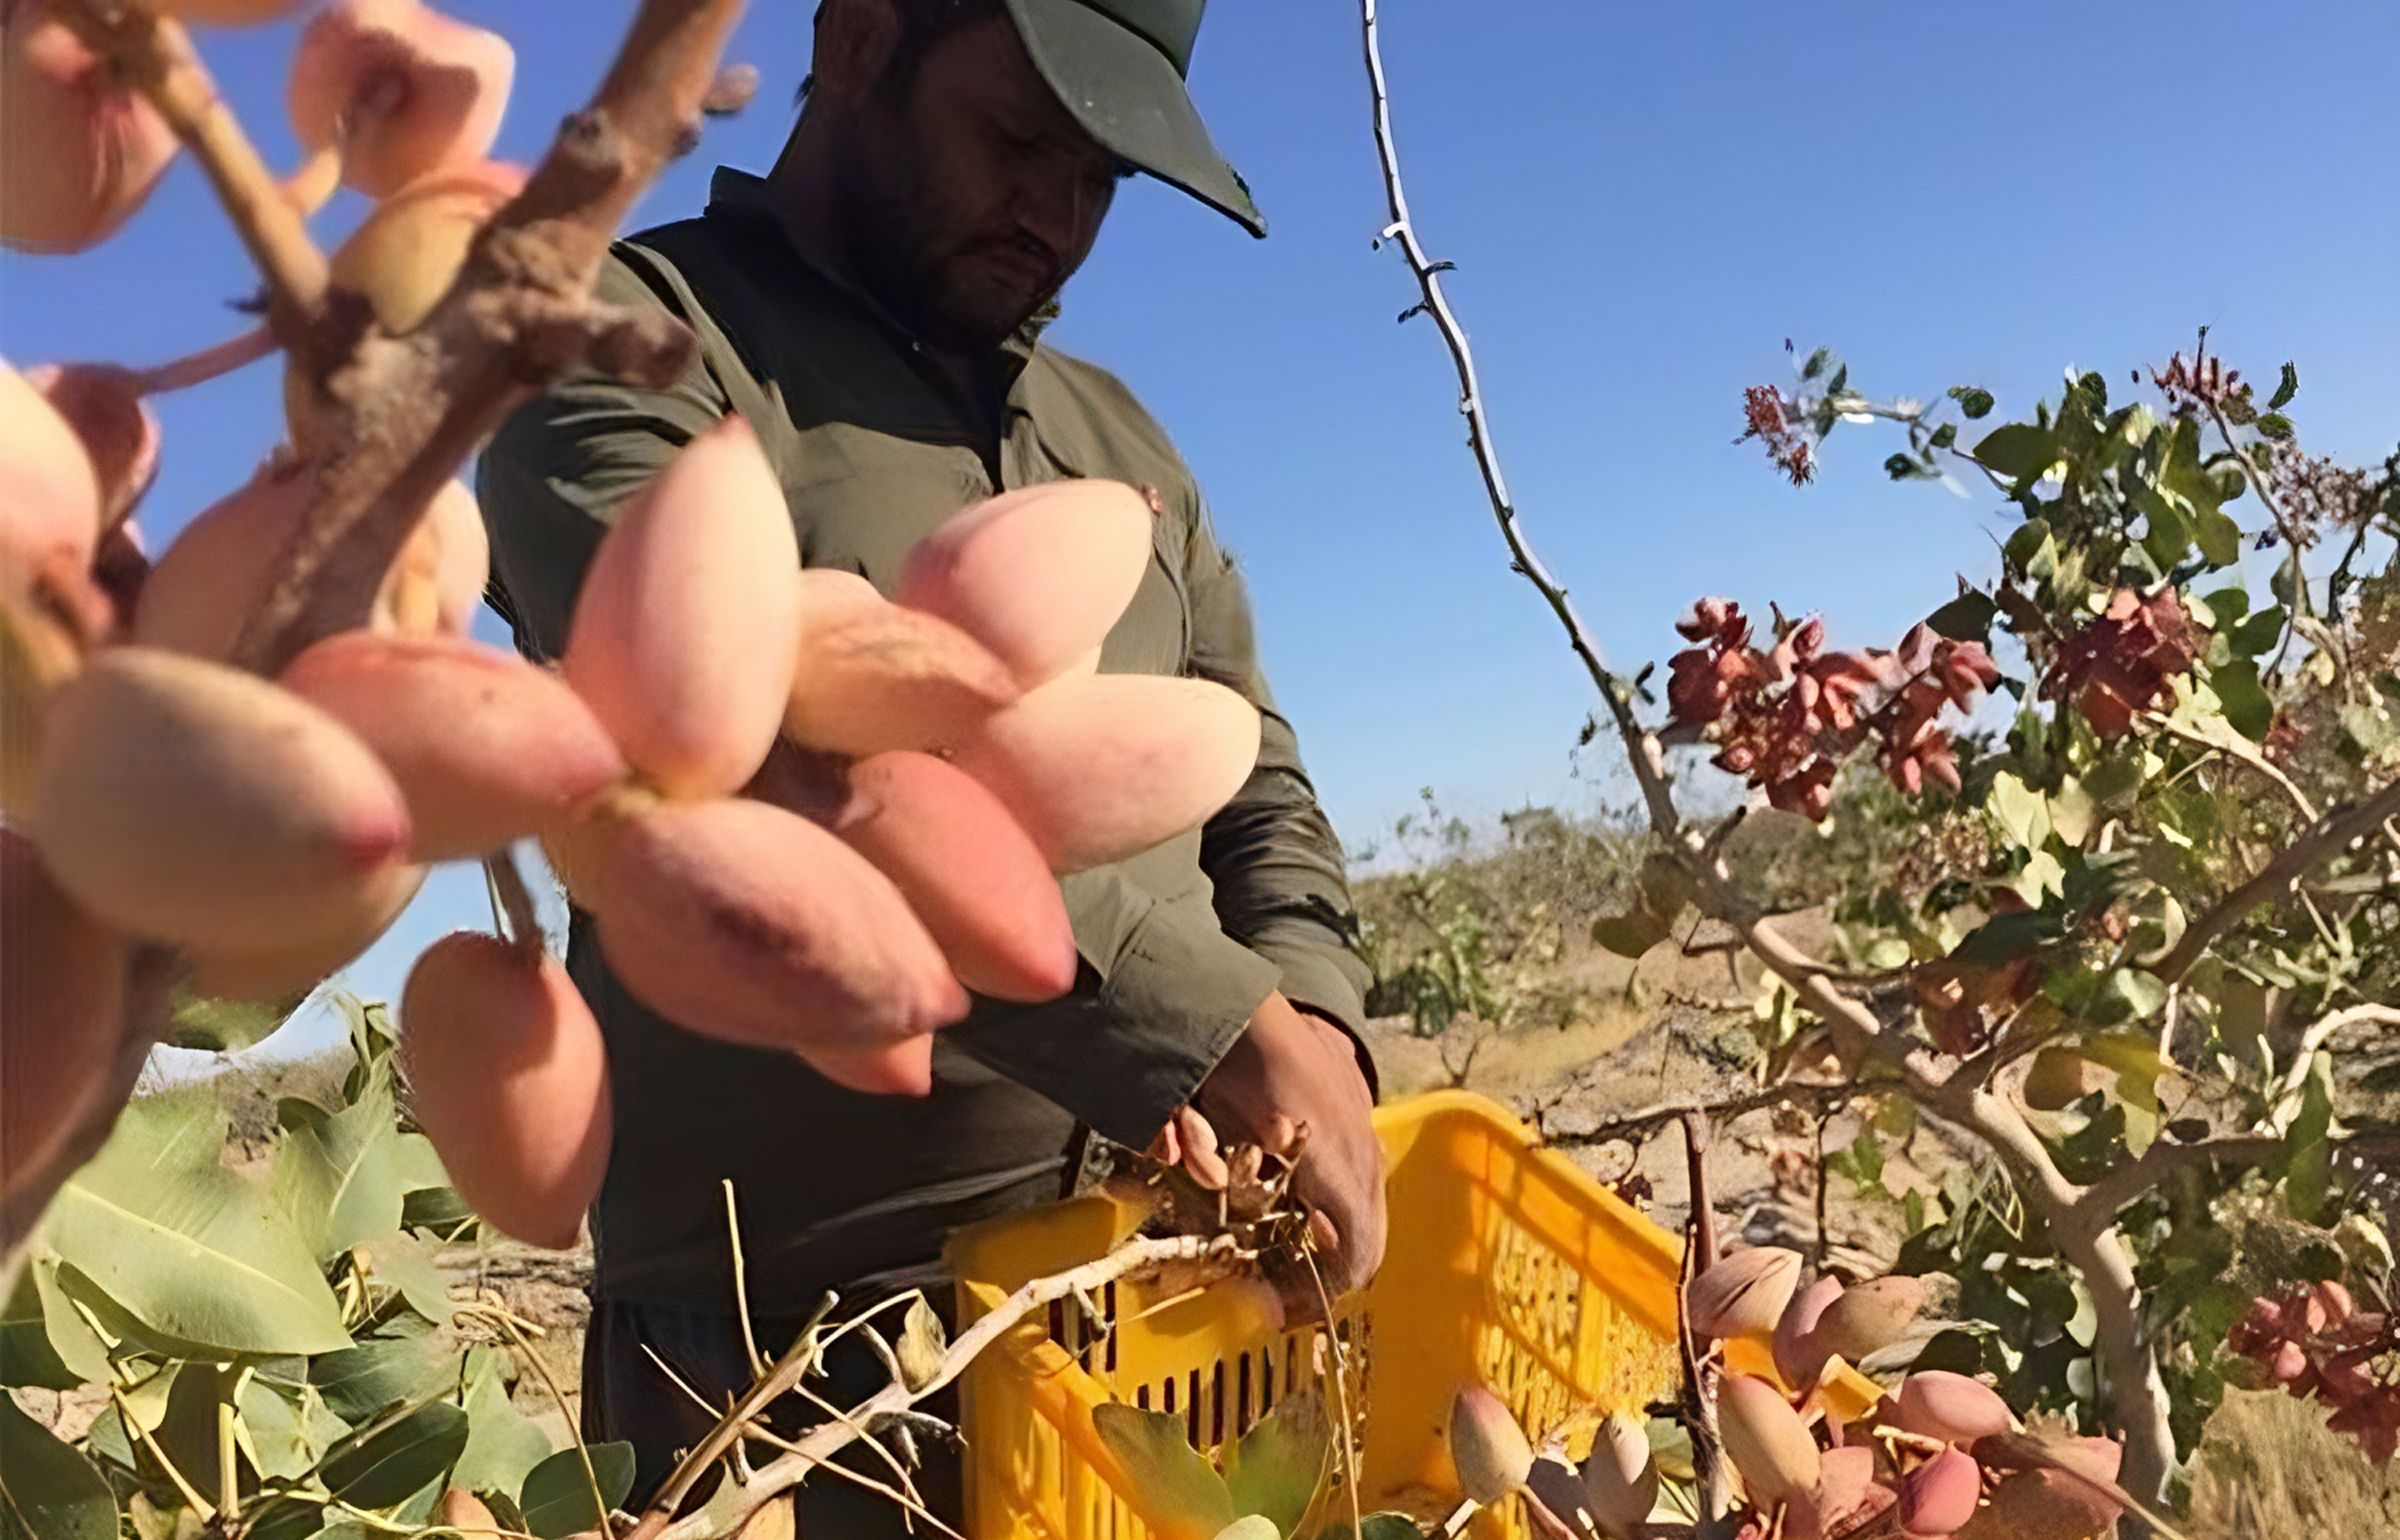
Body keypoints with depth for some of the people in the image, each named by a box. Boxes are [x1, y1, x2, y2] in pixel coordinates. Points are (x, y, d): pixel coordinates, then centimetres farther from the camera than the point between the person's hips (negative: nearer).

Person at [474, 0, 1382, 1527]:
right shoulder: (631, 344, -5)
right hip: (801, 1325, -6)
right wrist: (1216, 1029, -24)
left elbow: (1255, 791, 11)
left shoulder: (1117, 438, 15)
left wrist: (1305, 1024, -9)